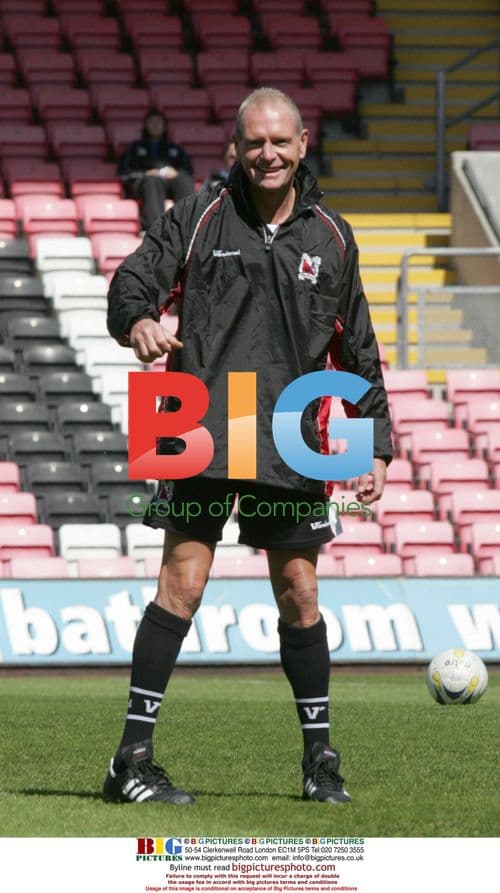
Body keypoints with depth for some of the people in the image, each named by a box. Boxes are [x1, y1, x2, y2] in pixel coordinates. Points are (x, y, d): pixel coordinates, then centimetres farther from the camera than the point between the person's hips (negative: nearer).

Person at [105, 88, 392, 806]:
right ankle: (133, 758, -4)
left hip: (292, 444, 2)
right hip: (204, 433, -2)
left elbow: (358, 353, 16)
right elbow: (135, 276, -1)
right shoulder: (202, 216, 5)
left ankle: (320, 760, 17)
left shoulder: (331, 237, 12)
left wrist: (377, 445, 13)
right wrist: (138, 320, -25)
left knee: (299, 594, 4)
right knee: (182, 584, -9)